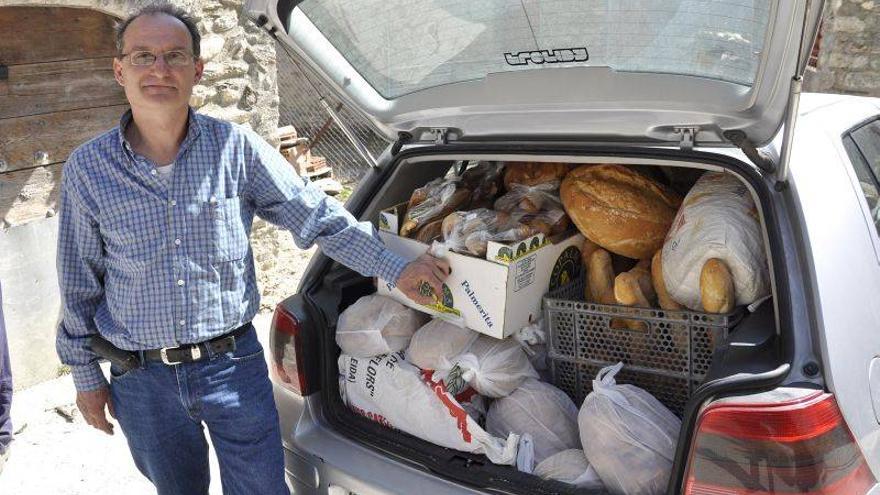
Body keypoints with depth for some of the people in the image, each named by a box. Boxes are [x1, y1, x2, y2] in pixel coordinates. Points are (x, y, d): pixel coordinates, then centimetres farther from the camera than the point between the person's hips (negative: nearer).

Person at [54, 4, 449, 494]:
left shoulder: (236, 147, -7)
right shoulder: (87, 169, -4)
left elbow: (315, 214, -3)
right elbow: (79, 284, 4)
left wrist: (395, 268, -6)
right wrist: (86, 376, 7)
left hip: (234, 364, -1)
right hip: (143, 382, 1)